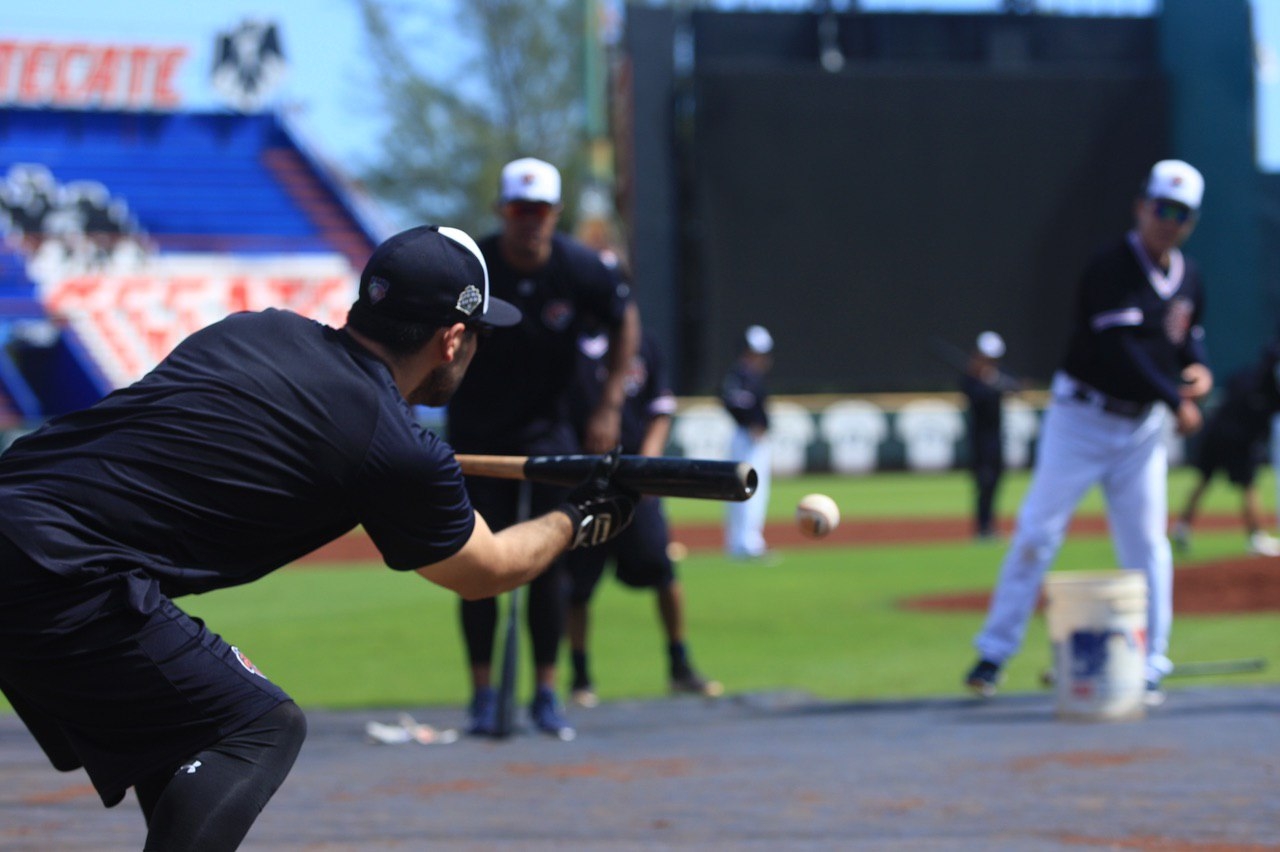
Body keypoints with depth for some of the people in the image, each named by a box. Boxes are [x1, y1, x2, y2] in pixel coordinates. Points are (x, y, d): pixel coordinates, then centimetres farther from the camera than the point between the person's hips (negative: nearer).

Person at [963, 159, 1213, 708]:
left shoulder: (1188, 278, 5)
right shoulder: (1110, 270, -17)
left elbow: (1189, 336, 19)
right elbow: (1121, 354, -24)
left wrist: (1198, 369, -4)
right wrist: (1176, 400, -21)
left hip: (1142, 426, 5)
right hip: (1082, 418, -5)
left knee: (1147, 548, 2)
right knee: (1036, 533, -5)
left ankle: (1147, 667, 9)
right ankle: (994, 652, 2)